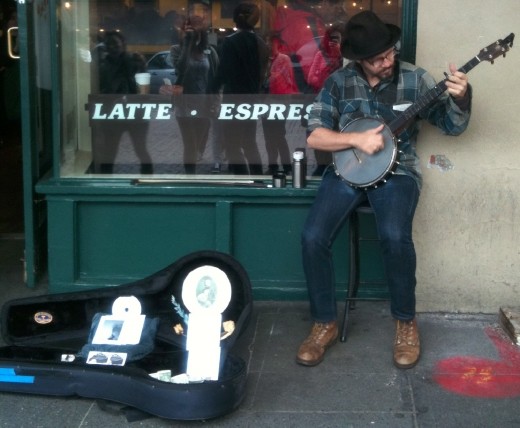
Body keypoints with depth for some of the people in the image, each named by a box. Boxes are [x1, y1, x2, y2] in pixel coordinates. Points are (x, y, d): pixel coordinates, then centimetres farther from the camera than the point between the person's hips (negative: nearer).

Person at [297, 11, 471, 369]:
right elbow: (314, 137, -3)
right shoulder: (339, 82, 0)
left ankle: (406, 321, -6)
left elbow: (454, 126, 1)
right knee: (313, 237, -21)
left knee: (394, 235, -31)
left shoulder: (414, 78, -1)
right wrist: (356, 139, -18)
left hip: (396, 169, -2)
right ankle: (325, 323, 0)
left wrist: (461, 98, -21)